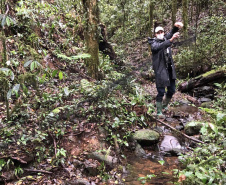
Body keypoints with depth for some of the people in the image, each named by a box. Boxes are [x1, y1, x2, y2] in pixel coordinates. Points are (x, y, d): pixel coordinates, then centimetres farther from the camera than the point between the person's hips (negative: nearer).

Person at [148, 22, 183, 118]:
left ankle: (164, 106, 36)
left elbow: (171, 33, -10)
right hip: (160, 70, -6)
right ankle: (159, 112, 9)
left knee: (171, 90, 13)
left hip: (170, 69, 6)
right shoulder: (153, 43, -7)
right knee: (161, 92, -3)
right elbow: (161, 46, -29)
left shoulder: (166, 39, 8)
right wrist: (171, 40, -44)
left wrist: (176, 26, -33)